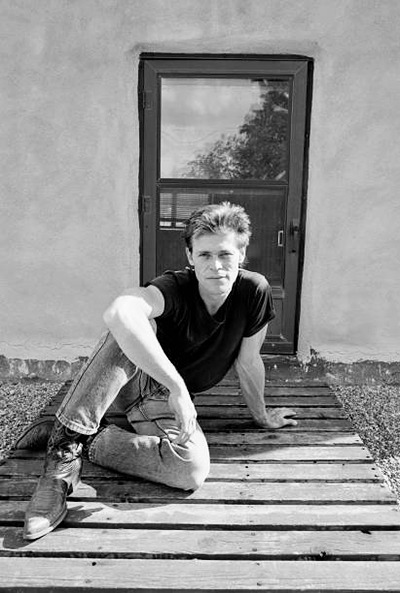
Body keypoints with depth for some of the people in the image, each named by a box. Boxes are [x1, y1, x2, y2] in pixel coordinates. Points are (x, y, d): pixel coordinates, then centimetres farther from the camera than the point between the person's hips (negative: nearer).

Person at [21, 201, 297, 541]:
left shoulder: (255, 291, -16)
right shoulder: (175, 288, -25)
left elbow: (248, 362, -1)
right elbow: (118, 313, -49)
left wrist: (262, 417, 11)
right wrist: (177, 386, -48)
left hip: (169, 400, 3)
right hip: (132, 376, -2)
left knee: (193, 471, -28)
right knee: (130, 325, -35)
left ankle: (90, 442, -10)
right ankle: (66, 439, -30)